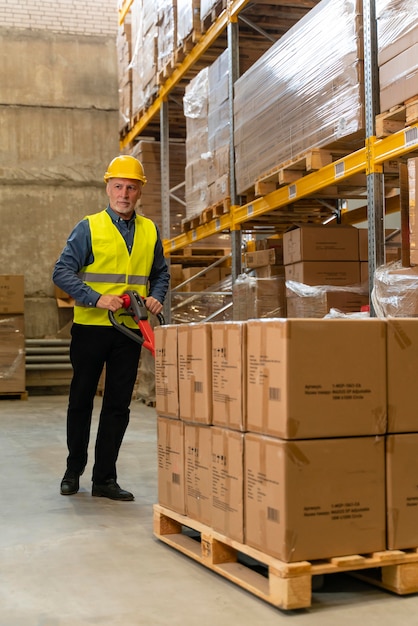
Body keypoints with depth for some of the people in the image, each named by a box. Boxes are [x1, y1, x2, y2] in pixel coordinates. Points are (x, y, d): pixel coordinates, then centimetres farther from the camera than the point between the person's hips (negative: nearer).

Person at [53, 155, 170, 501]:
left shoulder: (150, 231, 9)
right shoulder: (89, 228, -4)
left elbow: (161, 273, 18)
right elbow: (63, 271, -10)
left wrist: (156, 297, -2)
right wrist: (97, 299, -21)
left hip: (130, 330, 3)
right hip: (90, 328, -3)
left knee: (118, 407, 5)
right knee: (81, 401, 9)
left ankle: (105, 478, 15)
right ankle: (74, 470, 26)